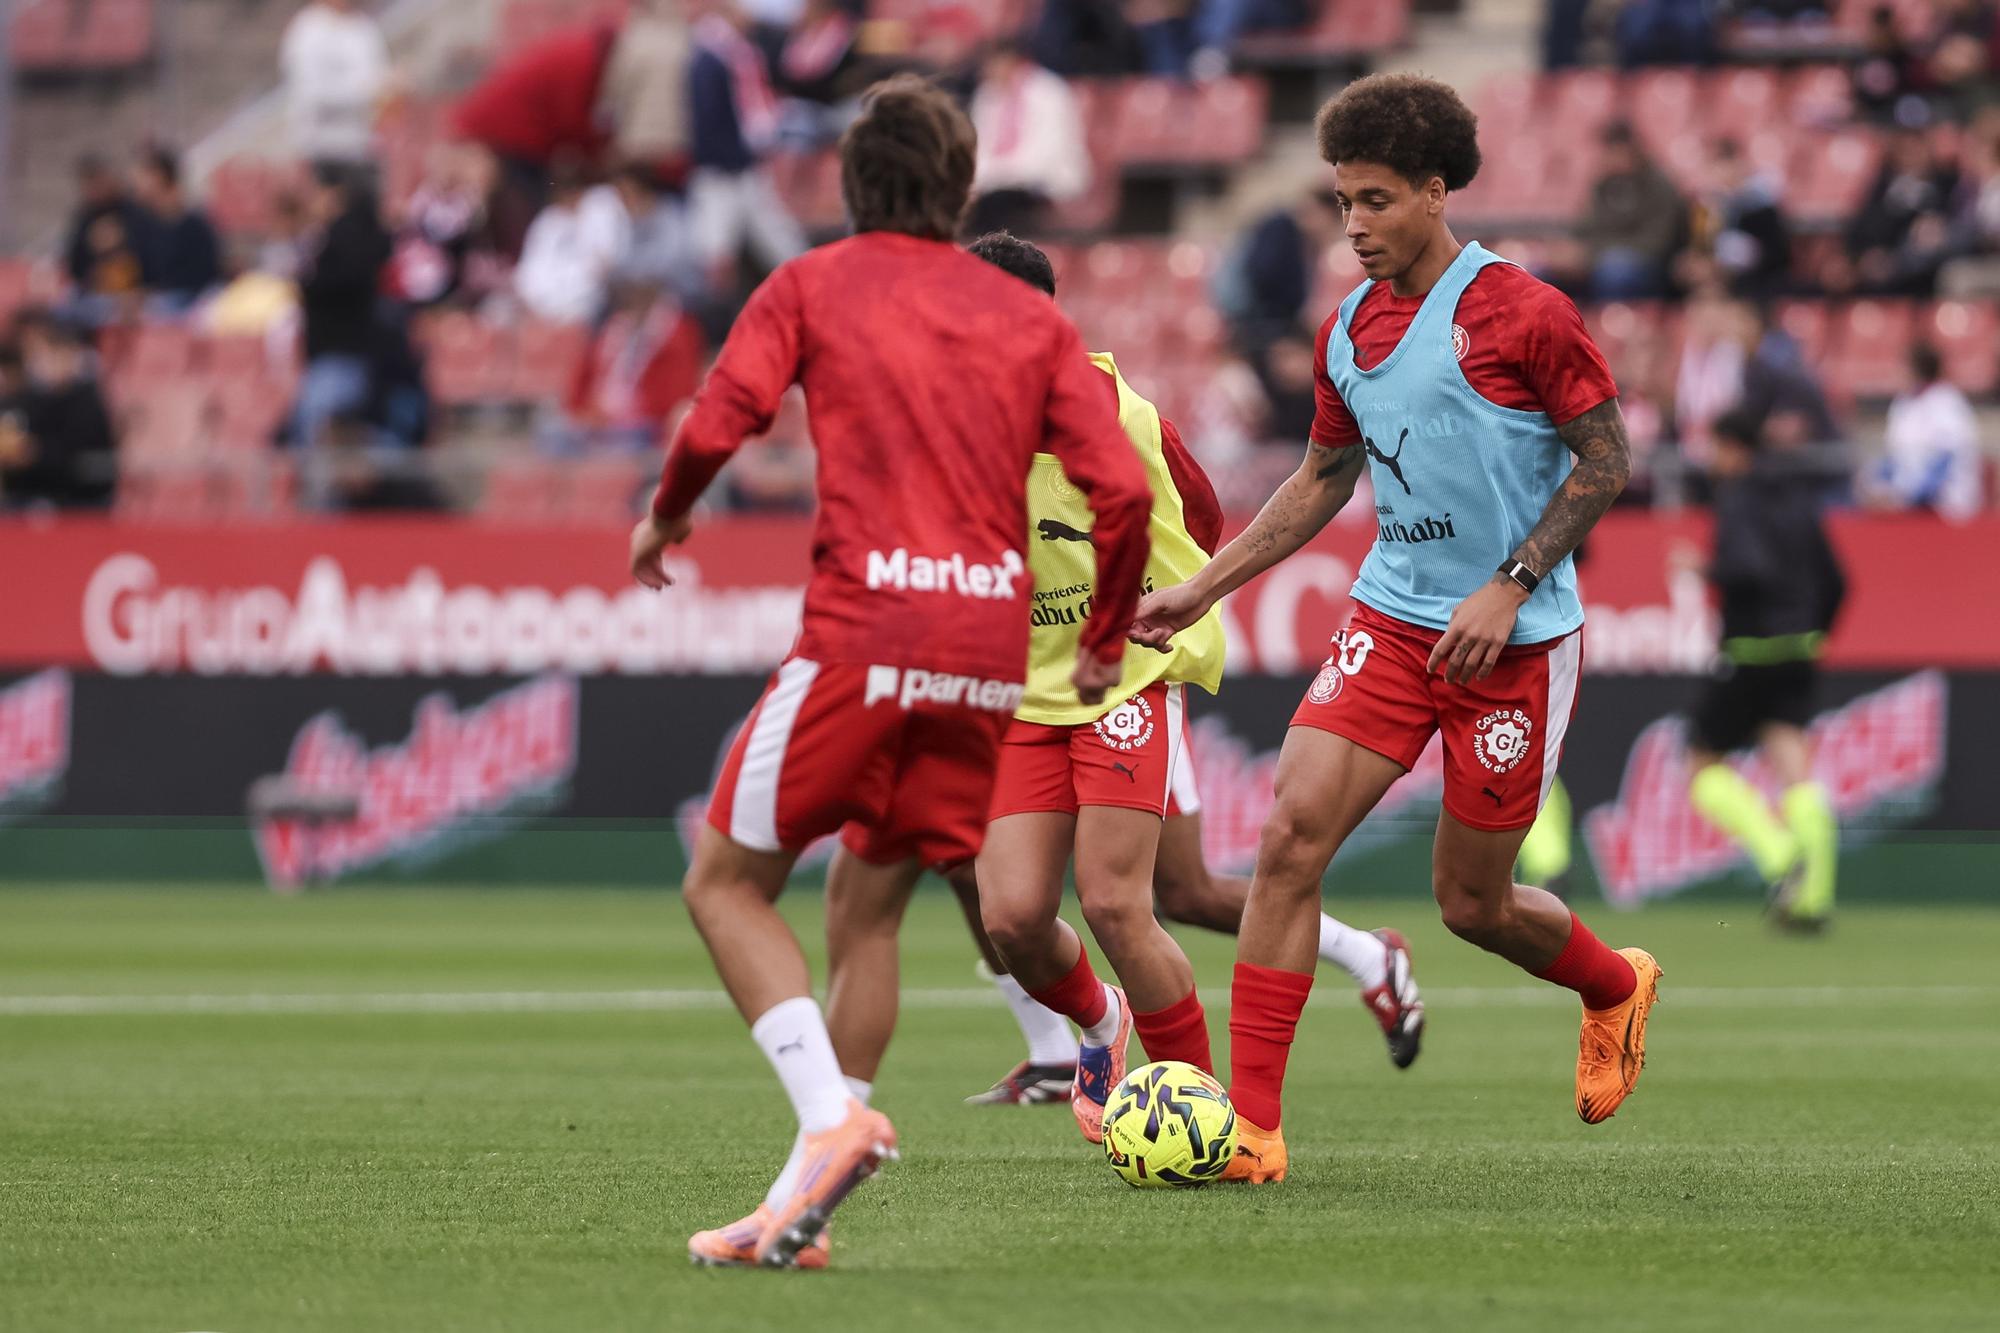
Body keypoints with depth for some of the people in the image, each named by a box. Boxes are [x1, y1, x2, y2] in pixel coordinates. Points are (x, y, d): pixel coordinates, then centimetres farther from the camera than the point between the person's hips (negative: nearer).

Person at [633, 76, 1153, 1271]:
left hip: (863, 634, -4)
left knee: (727, 883, 6)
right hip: (994, 646, 4)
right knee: (876, 900, 14)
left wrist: (665, 518, 14)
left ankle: (832, 1119, -16)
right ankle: (813, 1185, 6)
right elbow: (1122, 487, 5)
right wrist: (1105, 641, 18)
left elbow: (718, 423, -6)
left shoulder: (811, 287, 8)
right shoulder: (1030, 319, 15)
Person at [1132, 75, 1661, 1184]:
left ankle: (1616, 988, 39)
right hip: (1391, 621, 5)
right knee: (1291, 835, -14)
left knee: (1472, 903, 4)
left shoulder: (1520, 313, -11)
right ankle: (1251, 1124, -13)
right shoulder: (1347, 333, 8)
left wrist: (1509, 588, -16)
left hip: (1514, 639, -5)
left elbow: (1605, 462, -8)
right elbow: (1325, 477, 21)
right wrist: (1204, 589, 15)